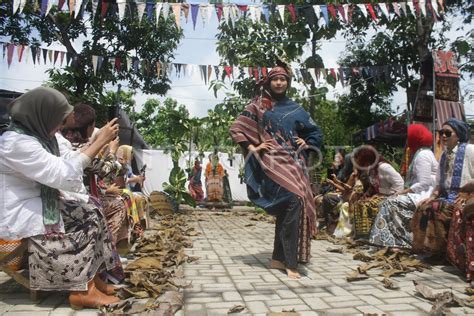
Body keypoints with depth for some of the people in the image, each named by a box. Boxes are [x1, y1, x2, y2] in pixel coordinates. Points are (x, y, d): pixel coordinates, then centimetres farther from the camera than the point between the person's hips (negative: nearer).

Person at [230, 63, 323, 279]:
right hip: (272, 162, -5)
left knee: (287, 209, 2)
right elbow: (236, 129, 2)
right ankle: (290, 262, -16)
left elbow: (315, 132, 25)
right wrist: (253, 148, -7)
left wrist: (306, 144, 7)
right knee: (294, 200, -23)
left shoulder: (294, 108, 18)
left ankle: (278, 259, 16)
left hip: (294, 162, 5)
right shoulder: (258, 106, 7)